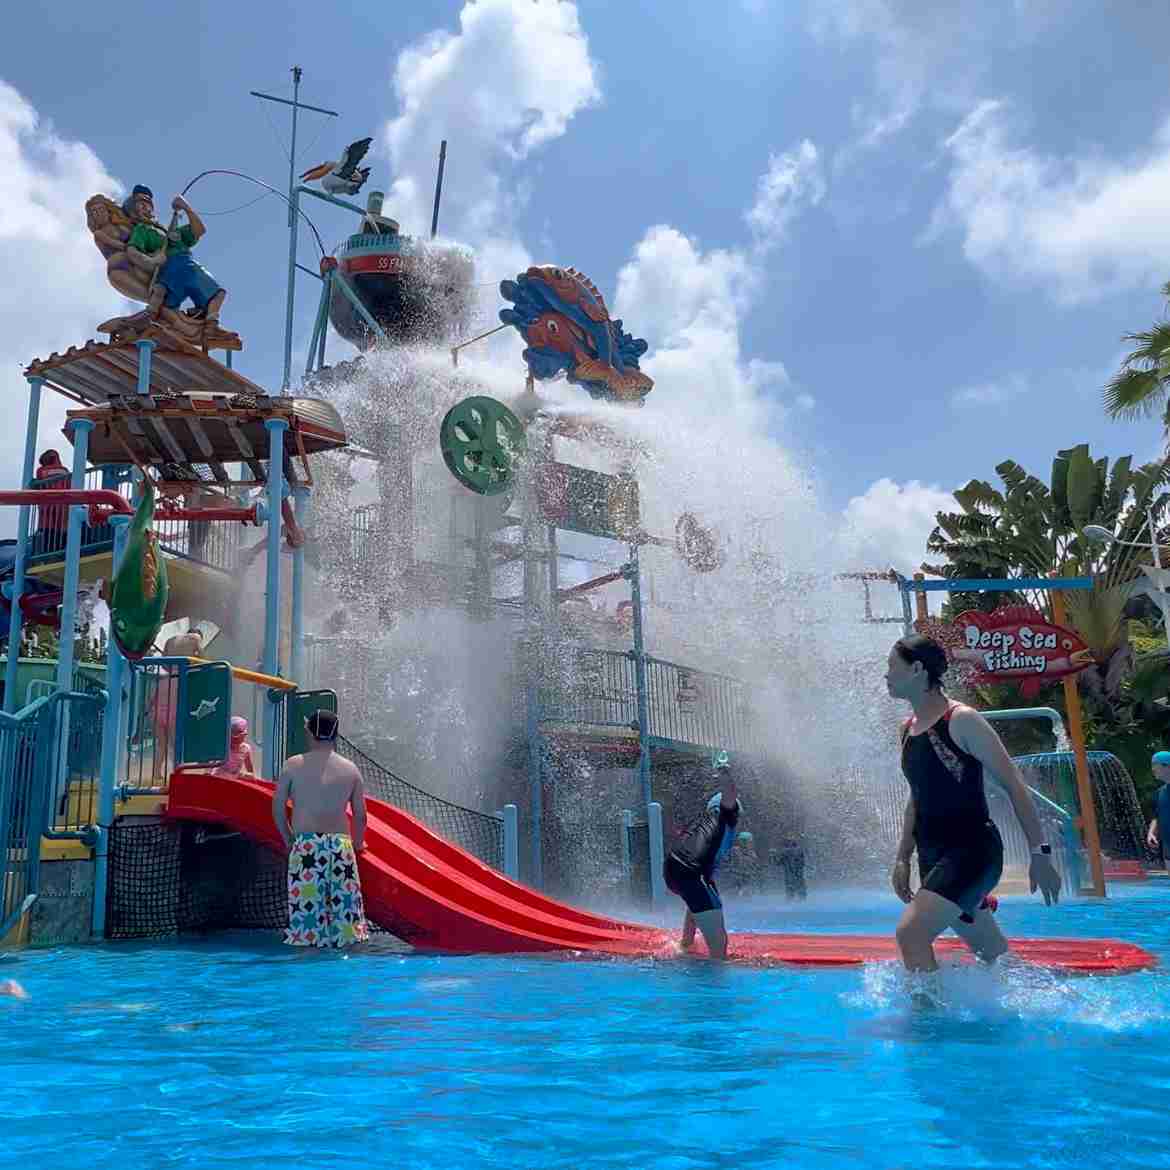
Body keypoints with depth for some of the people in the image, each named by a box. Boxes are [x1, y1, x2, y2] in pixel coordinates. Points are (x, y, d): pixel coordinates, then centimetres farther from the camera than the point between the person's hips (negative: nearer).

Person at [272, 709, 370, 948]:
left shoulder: (293, 765, 2)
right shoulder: (350, 769, 6)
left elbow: (278, 808, 3)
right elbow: (360, 814, 8)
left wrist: (288, 839, 16)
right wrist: (357, 843, 23)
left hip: (306, 844, -1)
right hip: (340, 844, 1)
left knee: (305, 907, 1)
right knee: (344, 904, 6)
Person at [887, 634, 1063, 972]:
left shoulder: (961, 720, -12)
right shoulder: (907, 729, 10)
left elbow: (1014, 785, -12)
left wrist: (1040, 853, -13)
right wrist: (902, 859, 16)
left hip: (973, 849, -8)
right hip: (934, 856, 8)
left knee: (910, 932, -21)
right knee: (993, 952, 16)